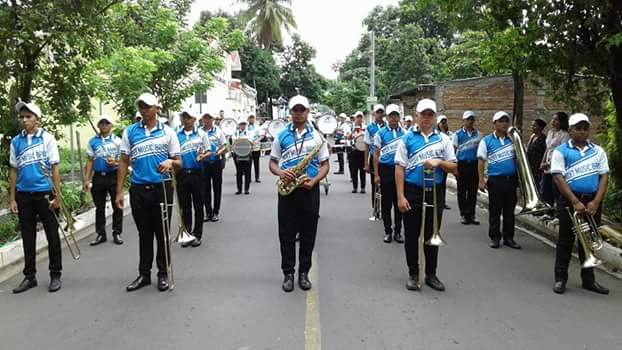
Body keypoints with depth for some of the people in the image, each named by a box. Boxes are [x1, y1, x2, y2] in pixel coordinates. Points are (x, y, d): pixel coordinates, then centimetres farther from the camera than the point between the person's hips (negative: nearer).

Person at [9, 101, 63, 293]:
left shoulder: (47, 138, -2)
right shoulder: (16, 141, 7)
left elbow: (54, 168, -3)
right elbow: (13, 171, 10)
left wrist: (57, 196, -8)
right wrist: (12, 199, 6)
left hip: (45, 194, -3)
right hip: (23, 195, 3)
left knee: (52, 236, 4)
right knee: (27, 238, 10)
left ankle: (55, 275, 16)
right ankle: (29, 276, 22)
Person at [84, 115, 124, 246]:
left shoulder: (117, 140, 3)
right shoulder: (92, 141, 9)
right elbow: (90, 161, 10)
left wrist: (115, 163, -18)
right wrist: (86, 179, 5)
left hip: (114, 176, -2)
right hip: (98, 177, 2)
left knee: (117, 206, 3)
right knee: (99, 207, 8)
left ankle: (117, 233, 13)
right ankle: (100, 234, 17)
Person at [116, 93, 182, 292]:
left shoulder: (168, 132, 3)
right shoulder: (130, 132, 6)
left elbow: (179, 163, 3)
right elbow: (124, 162, 7)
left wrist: (170, 162, -21)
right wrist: (119, 191, 1)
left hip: (162, 188, -1)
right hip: (138, 189, 2)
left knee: (161, 232, 7)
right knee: (144, 234, 12)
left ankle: (163, 274, 20)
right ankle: (144, 274, 24)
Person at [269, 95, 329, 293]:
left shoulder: (316, 136, 5)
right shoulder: (281, 136, 6)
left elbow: (325, 164, 5)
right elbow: (272, 163, 8)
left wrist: (314, 181, -13)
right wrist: (280, 173, -14)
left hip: (309, 190, 0)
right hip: (287, 189, 0)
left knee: (308, 234, 7)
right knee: (286, 234, 5)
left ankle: (304, 273, 20)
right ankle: (288, 273, 18)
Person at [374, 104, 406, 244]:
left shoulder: (404, 133, 5)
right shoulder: (381, 133, -1)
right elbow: (376, 155, -1)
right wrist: (376, 175, -6)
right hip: (385, 169, -2)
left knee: (399, 202, 8)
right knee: (386, 202, 6)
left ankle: (397, 231, 19)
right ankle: (388, 231, 18)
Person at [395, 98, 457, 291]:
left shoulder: (443, 139, 6)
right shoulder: (407, 138, 0)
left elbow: (454, 167, 6)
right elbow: (400, 168, -4)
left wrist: (439, 162, -15)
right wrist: (401, 196, -11)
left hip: (435, 192, 2)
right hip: (413, 192, -2)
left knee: (432, 235, 11)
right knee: (412, 236, 6)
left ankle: (431, 274, 24)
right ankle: (413, 274, 20)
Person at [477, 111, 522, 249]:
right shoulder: (487, 141, 0)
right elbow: (481, 161, -2)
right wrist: (481, 180, -9)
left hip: (512, 180, 3)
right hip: (495, 180, -3)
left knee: (509, 211, 10)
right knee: (495, 211, 3)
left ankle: (508, 237, 20)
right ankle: (494, 237, 14)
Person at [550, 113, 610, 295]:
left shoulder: (598, 151, 9)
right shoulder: (561, 151, -1)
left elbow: (604, 177, 3)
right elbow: (558, 178, -9)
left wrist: (595, 202, -9)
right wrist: (575, 202, -16)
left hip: (592, 202, 3)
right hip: (569, 200, -3)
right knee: (565, 240, 5)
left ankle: (588, 279, 22)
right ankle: (560, 278, 12)